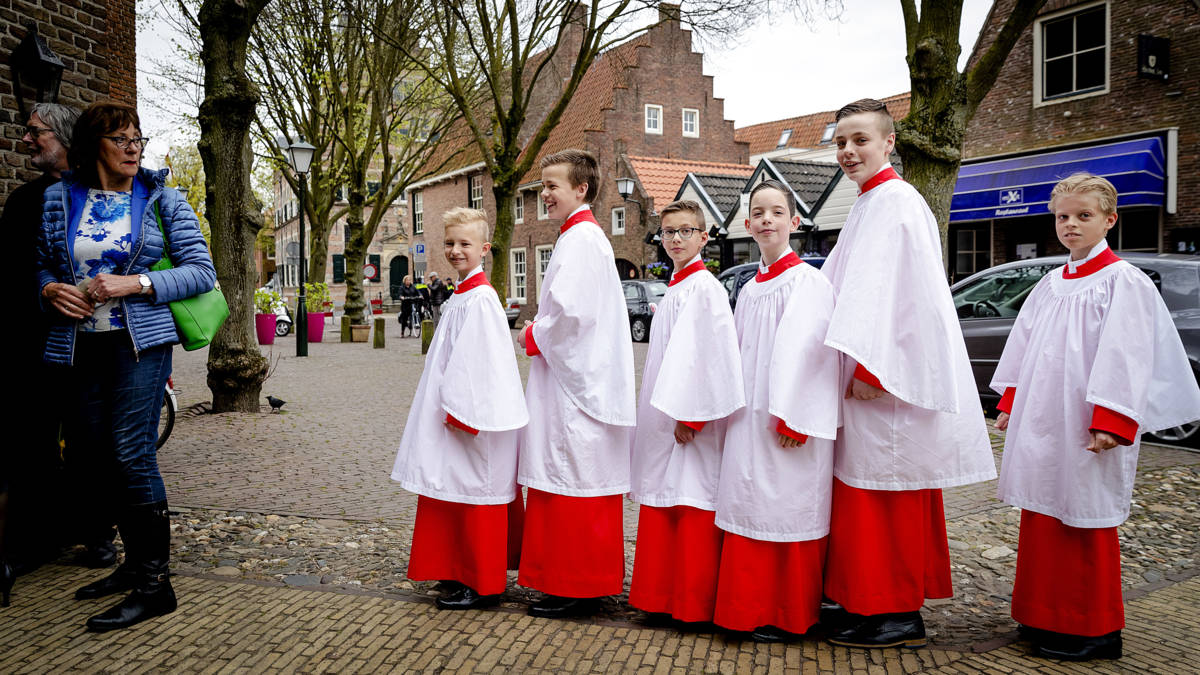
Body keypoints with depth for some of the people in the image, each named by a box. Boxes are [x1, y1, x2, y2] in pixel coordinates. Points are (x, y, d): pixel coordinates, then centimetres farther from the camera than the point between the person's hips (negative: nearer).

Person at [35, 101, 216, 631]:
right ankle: (135, 563, 22)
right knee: (99, 454, 8)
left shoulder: (162, 200, 1)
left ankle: (153, 583, -6)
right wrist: (51, 289, -4)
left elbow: (201, 272, -4)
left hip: (141, 341, -4)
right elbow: (40, 264, 19)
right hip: (80, 345, 4)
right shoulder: (59, 199, 8)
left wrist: (135, 284, -15)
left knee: (132, 452, -12)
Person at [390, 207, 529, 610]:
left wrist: (460, 412, -21)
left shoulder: (479, 298, -16)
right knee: (458, 496, 16)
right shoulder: (463, 295, 14)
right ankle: (463, 573, 27)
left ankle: (483, 585, 8)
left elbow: (479, 360, -22)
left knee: (476, 495, -2)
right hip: (456, 415, 10)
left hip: (473, 418, -10)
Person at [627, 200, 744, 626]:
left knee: (692, 509, -3)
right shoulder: (675, 289, 17)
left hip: (692, 420, -9)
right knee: (661, 509, 13)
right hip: (666, 420, 10)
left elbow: (711, 355, -19)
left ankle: (694, 605, 7)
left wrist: (689, 416, -20)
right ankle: (662, 596, 22)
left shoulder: (703, 288, -12)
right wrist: (667, 414, 20)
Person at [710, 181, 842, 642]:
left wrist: (792, 418, -19)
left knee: (788, 513, -1)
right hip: (748, 422, 7)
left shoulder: (807, 280, -7)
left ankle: (789, 617, 12)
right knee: (751, 513, 10)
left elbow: (806, 352, -15)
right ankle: (754, 608, 21)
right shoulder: (750, 289, 15)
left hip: (788, 426, -7)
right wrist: (734, 412, 14)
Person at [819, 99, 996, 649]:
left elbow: (902, 292, -20)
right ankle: (867, 601, 24)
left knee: (889, 494, -3)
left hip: (890, 381, -10)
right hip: (869, 377, 10)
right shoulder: (867, 206, 18)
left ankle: (899, 615, 8)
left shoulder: (897, 202, -12)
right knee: (865, 491, 14)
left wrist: (871, 370, -22)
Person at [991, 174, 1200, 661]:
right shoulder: (1050, 284, 13)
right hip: (1040, 424, 7)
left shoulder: (1123, 281, -7)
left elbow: (1125, 357, -14)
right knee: (1042, 518, 12)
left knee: (1083, 522, 1)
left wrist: (1110, 424, -18)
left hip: (1085, 430, -7)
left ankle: (1089, 627, 14)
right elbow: (1024, 347, 18)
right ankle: (1045, 616, 25)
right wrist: (1010, 404, 16)